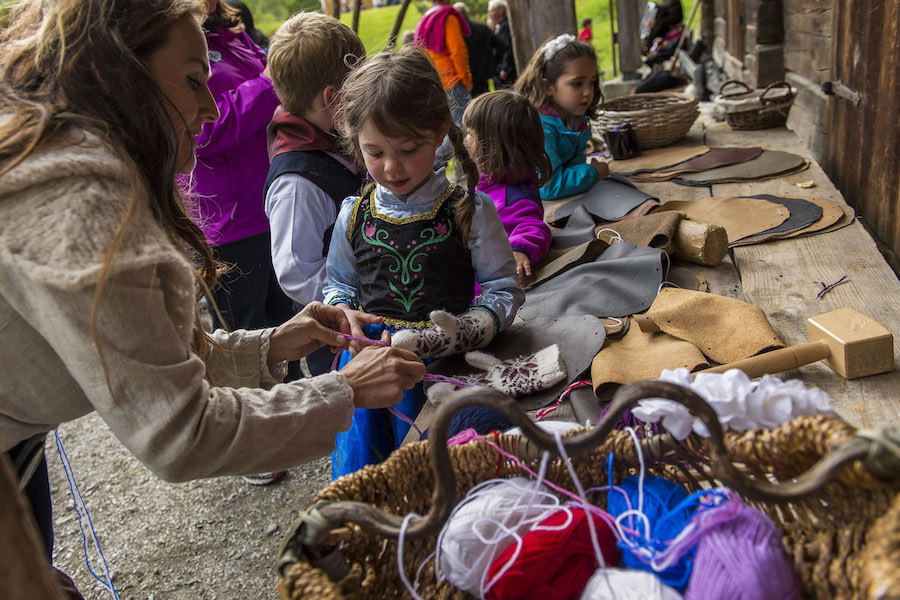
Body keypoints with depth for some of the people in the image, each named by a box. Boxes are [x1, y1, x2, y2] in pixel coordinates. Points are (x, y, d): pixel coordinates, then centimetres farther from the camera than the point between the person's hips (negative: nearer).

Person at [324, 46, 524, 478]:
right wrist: (343, 313, -3)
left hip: (442, 360, -2)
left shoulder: (469, 211, -1)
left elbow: (504, 289, 2)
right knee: (354, 466, 4)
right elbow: (338, 283, 20)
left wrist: (464, 330, -15)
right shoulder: (354, 216, 7)